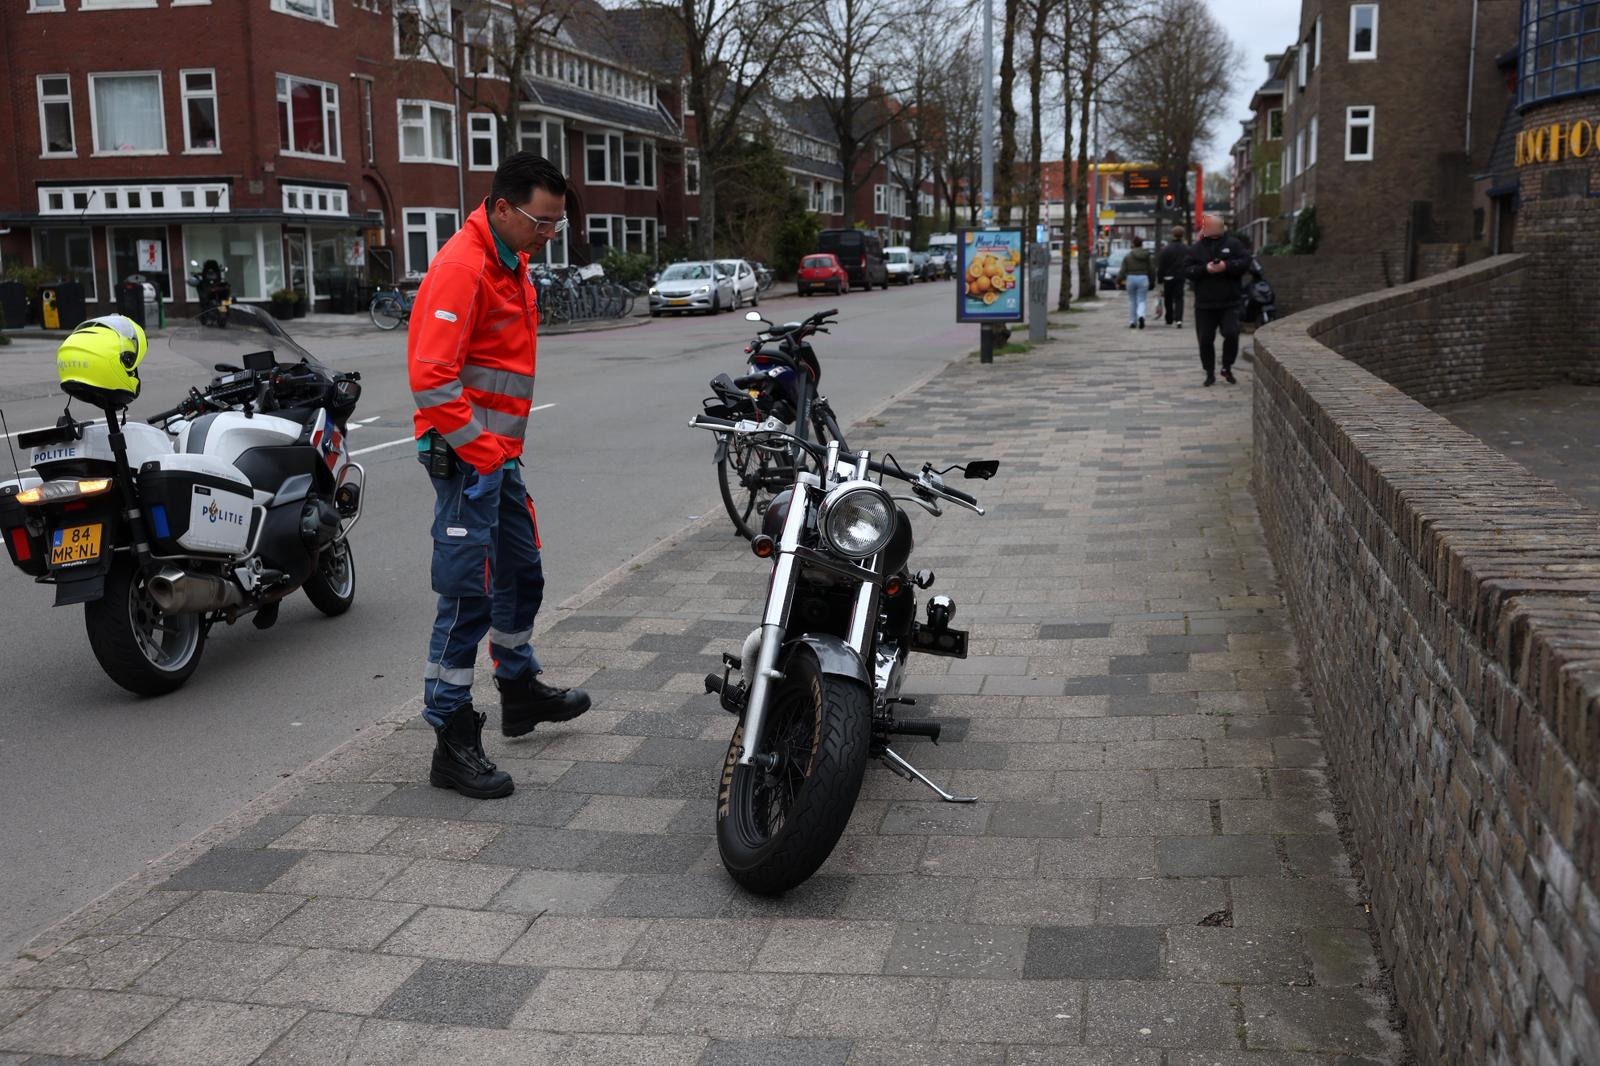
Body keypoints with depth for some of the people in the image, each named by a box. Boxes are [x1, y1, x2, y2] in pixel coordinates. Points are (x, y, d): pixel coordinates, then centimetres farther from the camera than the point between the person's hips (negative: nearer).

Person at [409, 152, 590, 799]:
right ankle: (453, 744, -1)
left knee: (521, 575, 22)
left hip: (500, 453, 10)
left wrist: (507, 447, 17)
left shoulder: (512, 263, 14)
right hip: (466, 455, -10)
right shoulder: (461, 267, -18)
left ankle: (520, 692, 41)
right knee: (468, 595, -8)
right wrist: (480, 450, -20)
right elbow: (430, 374, -24)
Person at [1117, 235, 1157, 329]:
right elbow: (1152, 270, 3)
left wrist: (1119, 280, 8)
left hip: (1131, 279, 0)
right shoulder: (1148, 256, 2)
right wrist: (1152, 282, 13)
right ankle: (1141, 315, -27)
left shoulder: (1127, 256, -1)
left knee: (1132, 301, 12)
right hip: (1143, 279, 0)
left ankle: (1132, 322, 13)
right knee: (1142, 301, 2)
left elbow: (1123, 270, -1)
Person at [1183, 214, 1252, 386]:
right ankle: (1210, 373, 17)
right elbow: (1187, 269, -2)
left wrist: (1227, 266, -20)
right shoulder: (1196, 248, 6)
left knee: (1231, 334, -12)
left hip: (1229, 303, -1)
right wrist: (1205, 269, -18)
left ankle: (1227, 368, 9)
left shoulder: (1234, 244, 3)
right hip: (1204, 304, 1)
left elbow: (1245, 262, -5)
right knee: (1205, 340, 3)